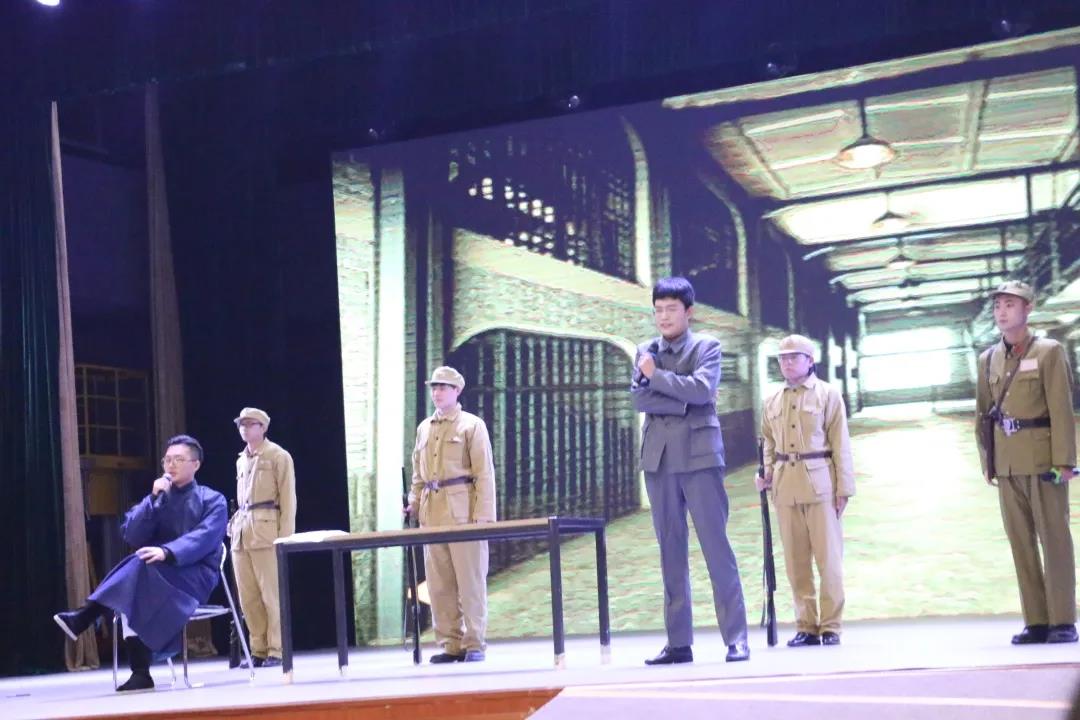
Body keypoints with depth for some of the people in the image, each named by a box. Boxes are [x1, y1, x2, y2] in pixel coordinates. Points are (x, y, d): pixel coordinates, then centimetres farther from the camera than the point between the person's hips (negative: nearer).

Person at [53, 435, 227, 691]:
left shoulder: (213, 500, 5)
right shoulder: (156, 499, 19)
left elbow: (205, 537, -15)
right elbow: (131, 536, 3)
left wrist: (167, 552, -32)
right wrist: (154, 499, -8)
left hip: (196, 575, -4)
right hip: (157, 574, 4)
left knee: (141, 566, -33)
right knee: (135, 588, -32)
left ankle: (84, 618, -31)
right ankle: (140, 673, -37)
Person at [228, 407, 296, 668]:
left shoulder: (278, 456, 1)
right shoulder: (241, 460, 21)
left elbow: (288, 498, -4)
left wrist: (285, 536, -11)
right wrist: (236, 526, 11)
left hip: (266, 529, -6)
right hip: (241, 530, 7)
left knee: (271, 594, -5)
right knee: (247, 597, 5)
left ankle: (276, 651, -1)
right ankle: (258, 650, 11)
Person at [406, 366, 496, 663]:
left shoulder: (472, 425, 0)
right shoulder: (424, 428, 16)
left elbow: (484, 474, -5)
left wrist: (483, 516, -12)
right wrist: (414, 502, 5)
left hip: (462, 510, -5)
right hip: (431, 512, 5)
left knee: (470, 580, -2)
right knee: (439, 583, 5)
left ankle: (474, 645, 3)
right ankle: (450, 644, 11)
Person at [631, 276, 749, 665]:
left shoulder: (706, 346, 4)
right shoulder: (645, 352, 14)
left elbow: (702, 389, -13)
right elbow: (639, 398, -1)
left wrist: (656, 376, -8)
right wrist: (681, 401, -12)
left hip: (699, 456, -4)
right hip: (659, 459, 4)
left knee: (716, 546, -6)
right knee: (671, 552, 5)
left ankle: (736, 638, -3)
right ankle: (679, 643, 8)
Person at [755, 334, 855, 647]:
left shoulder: (828, 394, 2)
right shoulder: (772, 401, 13)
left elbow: (841, 445, -2)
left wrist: (843, 488, -7)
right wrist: (766, 474, 1)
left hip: (820, 483, -4)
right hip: (785, 486, 4)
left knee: (828, 558, -1)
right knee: (795, 562, 5)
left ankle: (830, 626, 6)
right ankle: (806, 626, 11)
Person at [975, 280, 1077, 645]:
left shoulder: (1049, 352, -2)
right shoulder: (987, 359, 12)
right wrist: (987, 461, 9)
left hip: (1042, 459, -5)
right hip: (1006, 462, 5)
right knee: (1021, 542, 6)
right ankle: (1036, 621, 11)